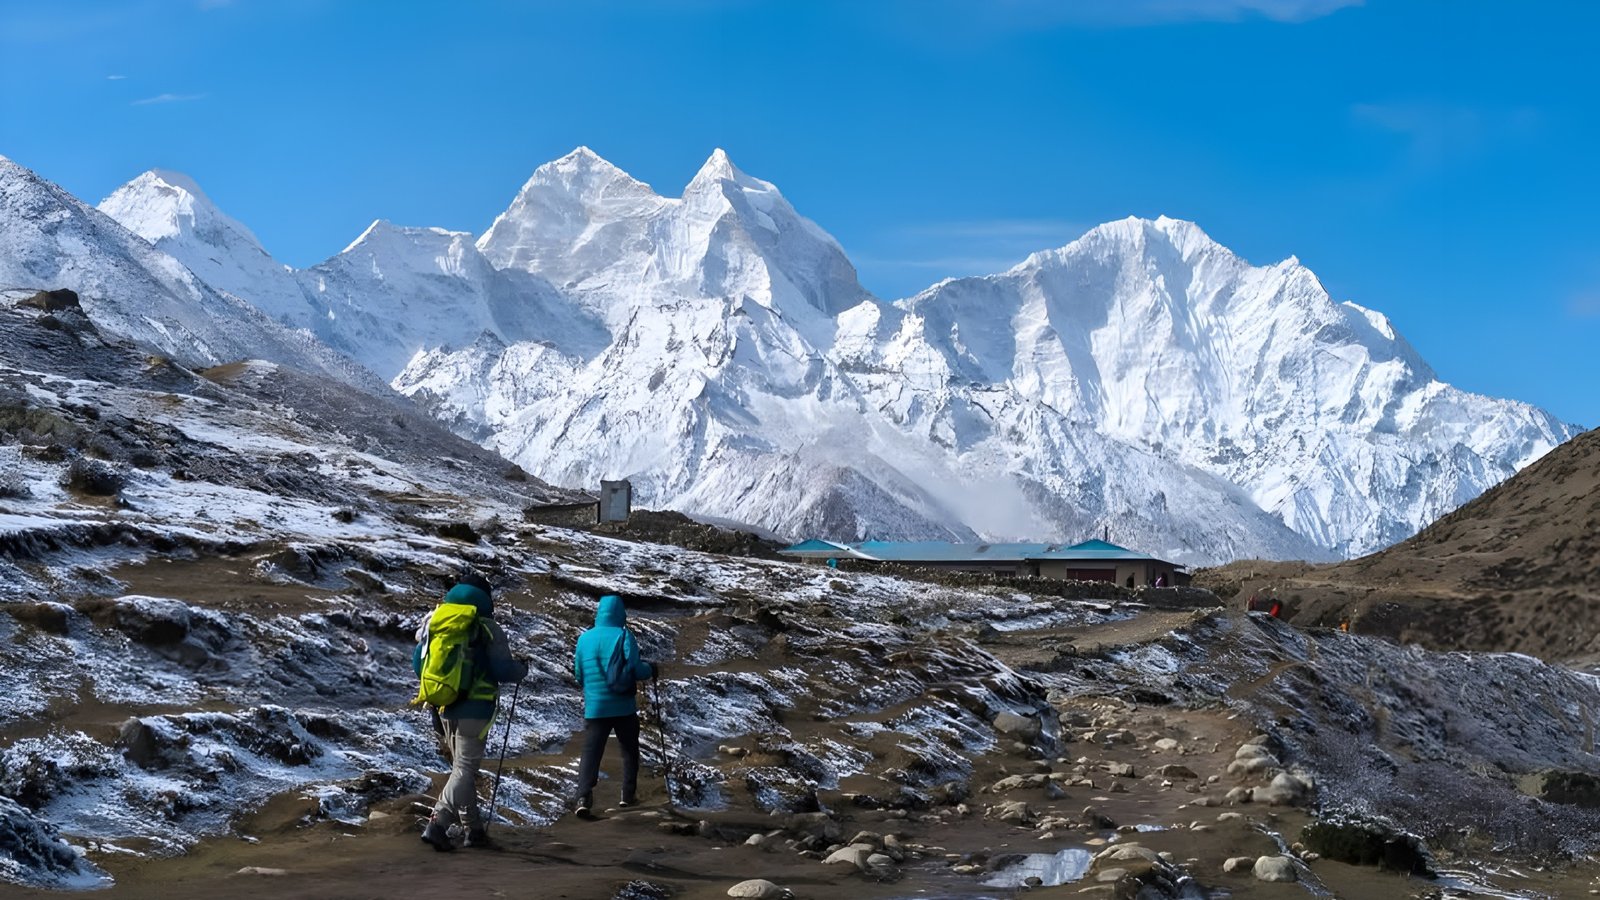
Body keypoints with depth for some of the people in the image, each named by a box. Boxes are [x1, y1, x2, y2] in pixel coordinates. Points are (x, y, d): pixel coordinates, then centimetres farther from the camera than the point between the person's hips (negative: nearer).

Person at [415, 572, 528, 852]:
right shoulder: (488, 630, -8)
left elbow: (418, 663, 9)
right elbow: (503, 671, -12)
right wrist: (522, 669, 9)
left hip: (444, 710, 6)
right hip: (475, 710, -6)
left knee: (461, 768, 17)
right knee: (464, 771, -5)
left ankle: (473, 830, 21)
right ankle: (437, 825, -20)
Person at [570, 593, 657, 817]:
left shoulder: (584, 638, 4)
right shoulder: (623, 636, -8)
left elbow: (578, 674, 11)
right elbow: (636, 670, -14)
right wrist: (651, 670, 6)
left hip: (594, 707, 2)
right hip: (623, 706, -2)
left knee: (591, 752, 0)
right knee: (629, 749, 16)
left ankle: (583, 796, -16)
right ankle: (629, 794, 19)